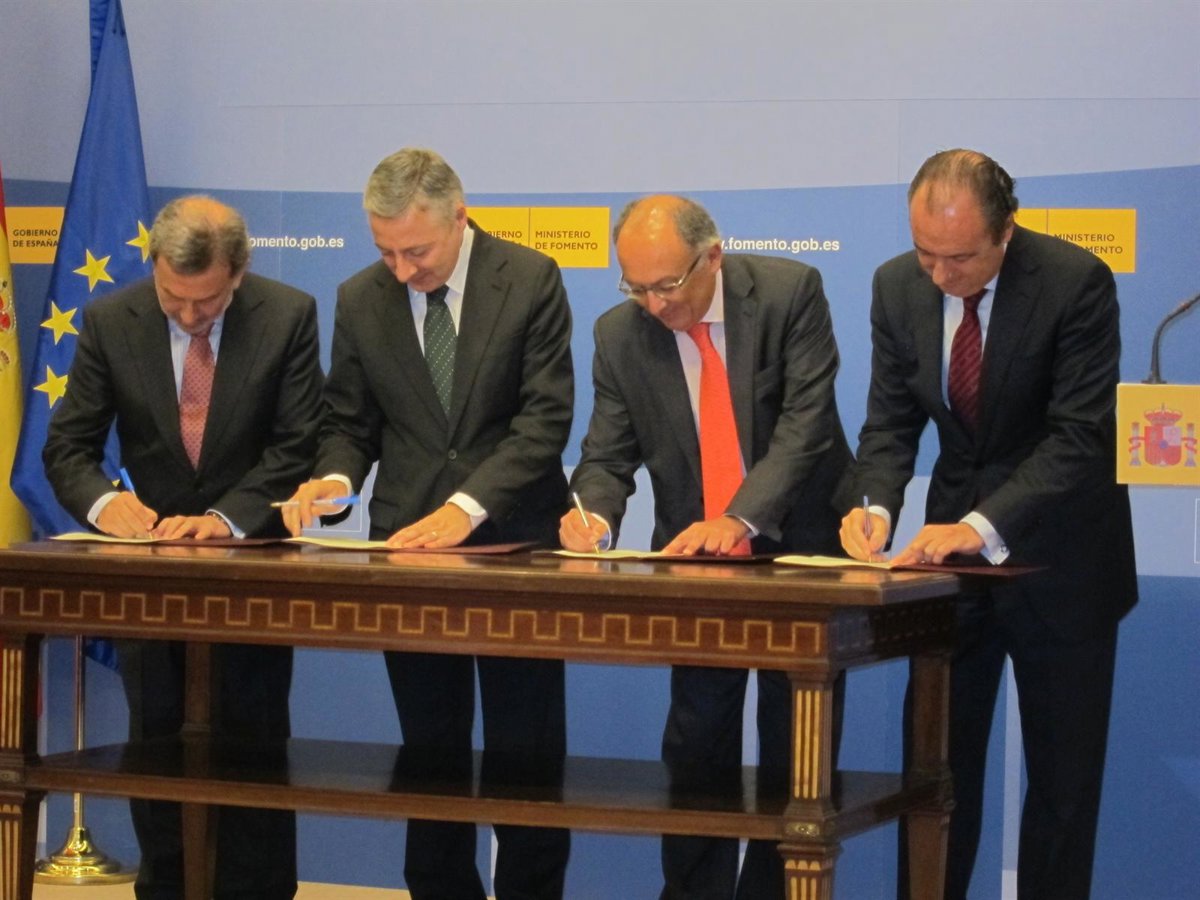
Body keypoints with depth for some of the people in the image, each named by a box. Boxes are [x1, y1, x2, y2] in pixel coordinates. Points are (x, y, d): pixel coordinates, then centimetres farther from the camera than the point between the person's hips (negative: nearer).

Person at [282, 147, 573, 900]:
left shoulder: (531, 280, -6)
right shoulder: (362, 299, 3)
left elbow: (545, 421, -11)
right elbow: (352, 423, 11)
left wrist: (466, 506, -21)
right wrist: (335, 476, -12)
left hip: (515, 546, -3)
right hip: (409, 549, 3)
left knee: (526, 753, 1)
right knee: (429, 752, 8)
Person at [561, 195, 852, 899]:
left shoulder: (790, 292, -14)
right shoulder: (621, 334, -6)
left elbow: (805, 424, -20)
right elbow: (609, 456, -3)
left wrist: (741, 518, -32)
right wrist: (594, 513, -26)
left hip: (800, 545, -2)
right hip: (693, 553, 2)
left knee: (796, 748, 3)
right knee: (696, 743, 3)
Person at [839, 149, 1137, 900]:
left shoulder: (1076, 282, -20)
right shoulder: (899, 286, -5)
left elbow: (1082, 436, -23)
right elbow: (892, 421, 1)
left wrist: (984, 527, -33)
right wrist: (878, 507, -19)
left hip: (1057, 555, -4)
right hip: (956, 546, 4)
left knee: (1063, 773, 4)